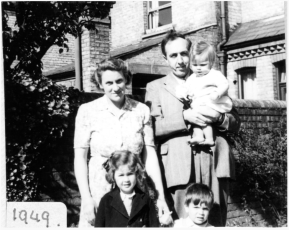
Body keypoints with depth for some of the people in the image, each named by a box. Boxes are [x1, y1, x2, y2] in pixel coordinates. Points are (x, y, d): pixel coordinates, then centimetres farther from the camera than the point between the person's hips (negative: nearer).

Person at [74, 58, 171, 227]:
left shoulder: (142, 110, 0)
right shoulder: (87, 111, -4)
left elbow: (150, 155, 1)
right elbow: (80, 157, -3)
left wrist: (161, 196, -4)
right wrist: (86, 199, -9)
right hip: (99, 191, -1)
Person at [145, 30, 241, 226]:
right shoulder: (155, 87, 10)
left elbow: (236, 123, 13)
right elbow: (152, 127, -6)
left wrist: (219, 118, -8)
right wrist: (184, 116, -17)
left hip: (215, 164, 2)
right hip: (178, 167, -2)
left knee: (216, 223, 7)